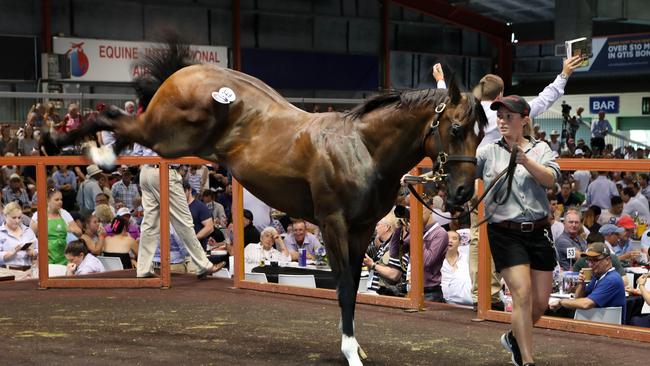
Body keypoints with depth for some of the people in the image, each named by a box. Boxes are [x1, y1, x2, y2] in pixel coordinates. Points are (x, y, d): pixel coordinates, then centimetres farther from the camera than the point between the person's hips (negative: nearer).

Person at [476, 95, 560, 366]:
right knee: (522, 294, -15)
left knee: (541, 302, 8)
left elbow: (551, 180, -10)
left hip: (538, 231, 3)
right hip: (505, 232, -3)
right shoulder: (488, 152, 3)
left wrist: (525, 160, -24)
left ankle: (514, 338, 36)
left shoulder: (541, 149, 7)